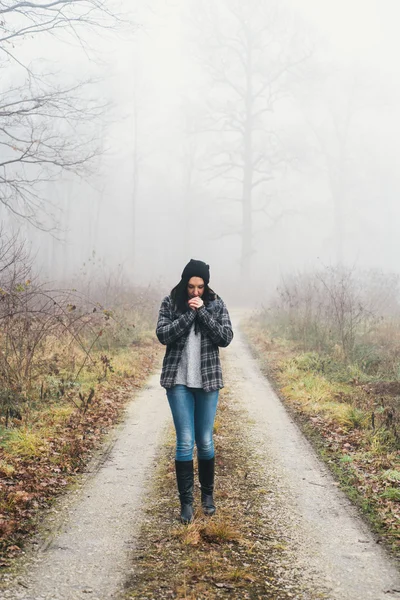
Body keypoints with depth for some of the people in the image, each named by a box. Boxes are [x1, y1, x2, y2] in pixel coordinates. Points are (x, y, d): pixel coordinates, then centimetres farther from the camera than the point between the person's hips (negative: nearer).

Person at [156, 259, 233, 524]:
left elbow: (226, 338, -7)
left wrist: (203, 312, -15)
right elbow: (163, 335, -11)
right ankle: (186, 502, 5)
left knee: (205, 441, 9)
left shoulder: (216, 305, 1)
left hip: (207, 381, 1)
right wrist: (189, 313, -17)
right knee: (185, 442, -3)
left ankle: (208, 494, 27)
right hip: (178, 381, -1)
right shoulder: (171, 303, -1)